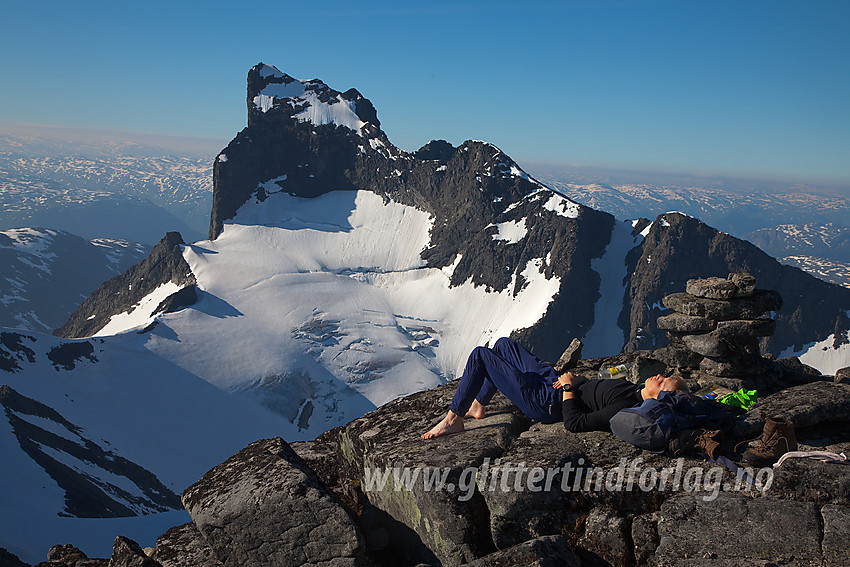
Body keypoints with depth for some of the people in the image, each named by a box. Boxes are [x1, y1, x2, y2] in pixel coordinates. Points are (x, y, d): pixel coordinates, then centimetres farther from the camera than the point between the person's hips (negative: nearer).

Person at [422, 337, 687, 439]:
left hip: (545, 403, -9)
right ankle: (478, 405, 32)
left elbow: (574, 423, -29)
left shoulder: (625, 409, -30)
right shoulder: (636, 392, -3)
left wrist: (568, 387, -19)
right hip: (552, 381, 9)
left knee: (479, 355, -10)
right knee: (503, 344, 20)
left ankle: (453, 419, 8)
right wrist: (577, 380, -3)